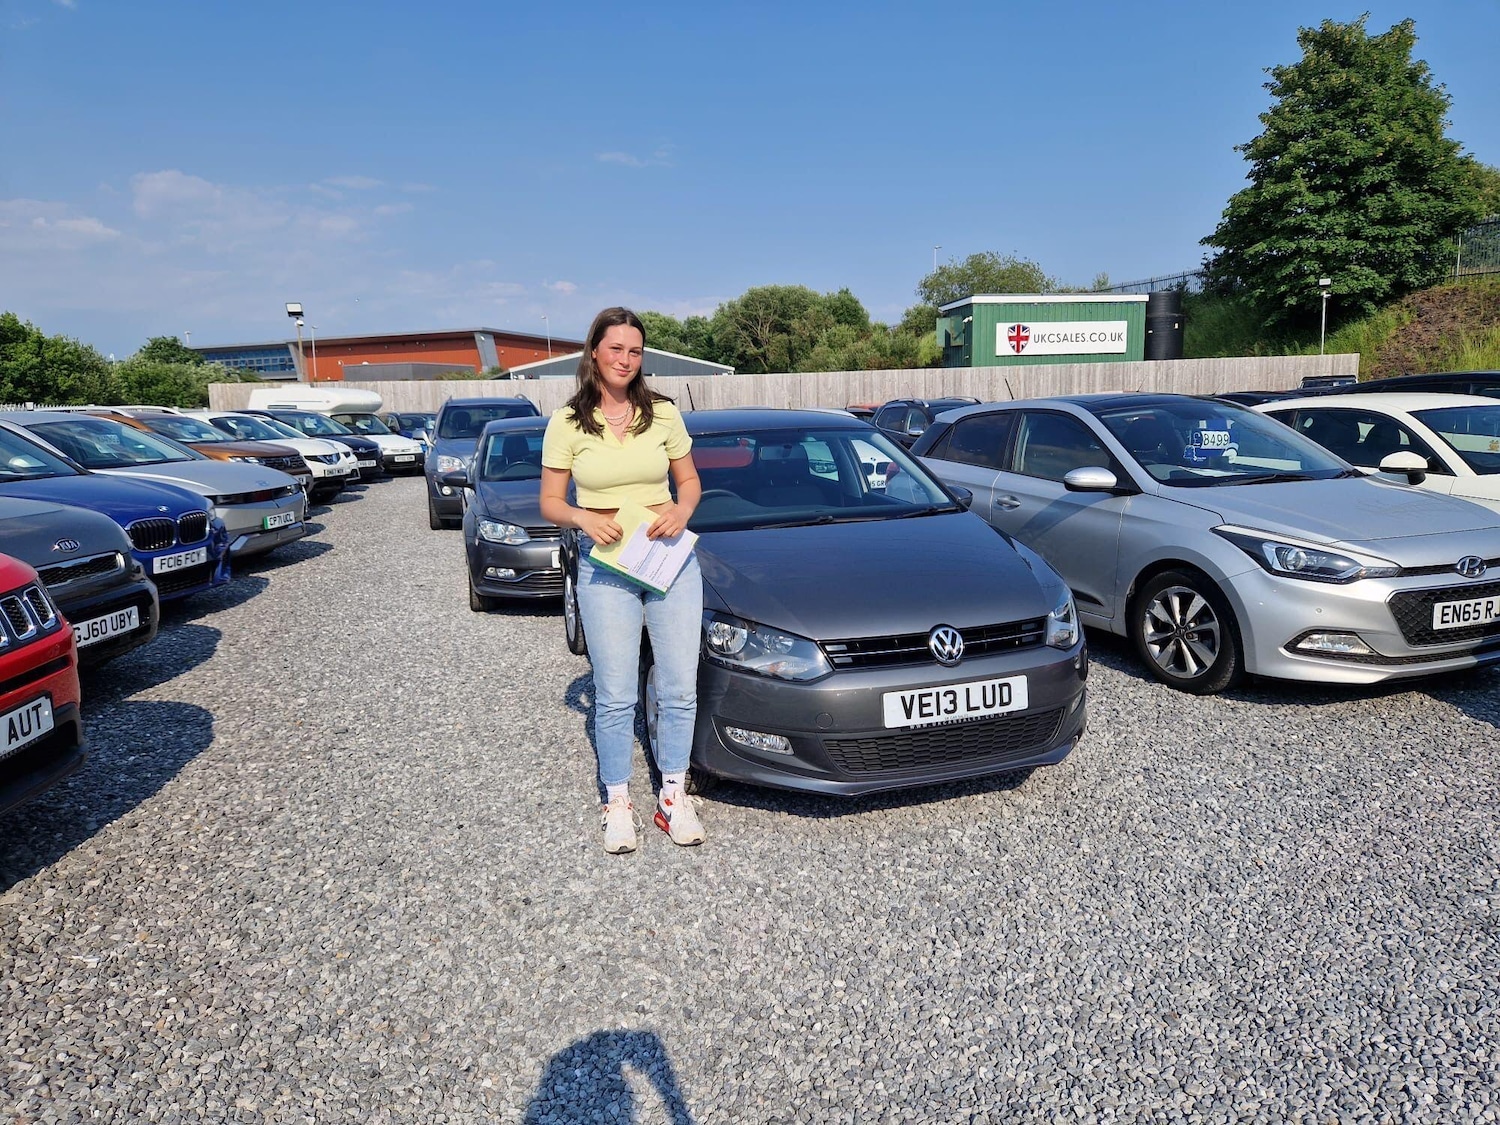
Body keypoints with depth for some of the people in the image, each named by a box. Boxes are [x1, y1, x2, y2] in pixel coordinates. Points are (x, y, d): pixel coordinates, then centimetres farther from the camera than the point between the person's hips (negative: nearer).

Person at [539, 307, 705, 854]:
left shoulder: (663, 413, 4)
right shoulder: (567, 422, 0)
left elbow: (690, 480, 13)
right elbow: (550, 502, 4)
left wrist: (682, 509, -8)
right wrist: (584, 519, -16)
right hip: (604, 564, -2)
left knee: (679, 687, 6)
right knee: (615, 695, 1)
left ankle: (673, 797, 22)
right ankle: (618, 803, 19)